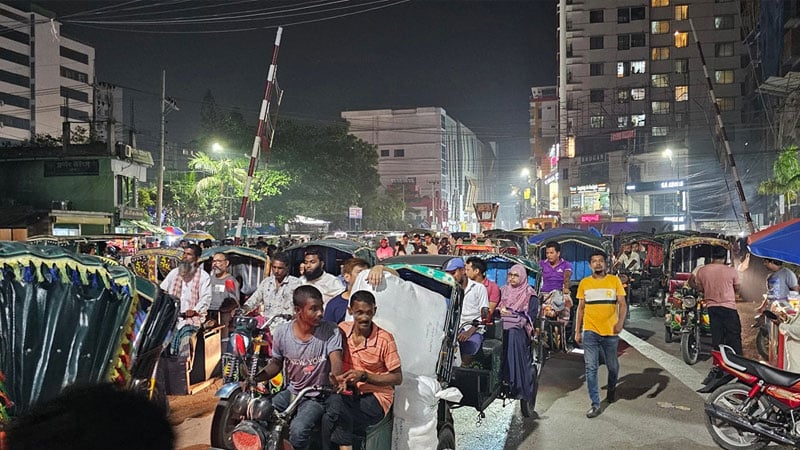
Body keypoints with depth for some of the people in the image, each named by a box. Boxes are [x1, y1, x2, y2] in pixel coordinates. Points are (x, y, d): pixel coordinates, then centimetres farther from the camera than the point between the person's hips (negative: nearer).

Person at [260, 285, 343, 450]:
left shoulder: (330, 331, -13)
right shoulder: (281, 332, -6)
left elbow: (336, 360, -24)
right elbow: (276, 363, 9)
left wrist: (336, 377, -47)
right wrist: (254, 378, -6)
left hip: (316, 397, -3)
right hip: (290, 392, 4)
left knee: (298, 430, -28)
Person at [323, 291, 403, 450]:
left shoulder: (385, 339, -11)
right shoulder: (342, 330, 1)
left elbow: (397, 378, -6)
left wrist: (364, 376, -17)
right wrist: (338, 378, -10)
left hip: (376, 397, -4)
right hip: (348, 393, 4)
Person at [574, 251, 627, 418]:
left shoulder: (614, 280, 2)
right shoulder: (584, 283, 6)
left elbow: (622, 304, 0)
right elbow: (580, 308, 10)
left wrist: (620, 322, -18)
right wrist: (577, 331, 7)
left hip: (610, 332, 0)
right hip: (590, 332, 1)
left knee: (612, 366, 14)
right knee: (591, 368, -3)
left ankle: (612, 388, 44)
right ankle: (595, 404, 2)